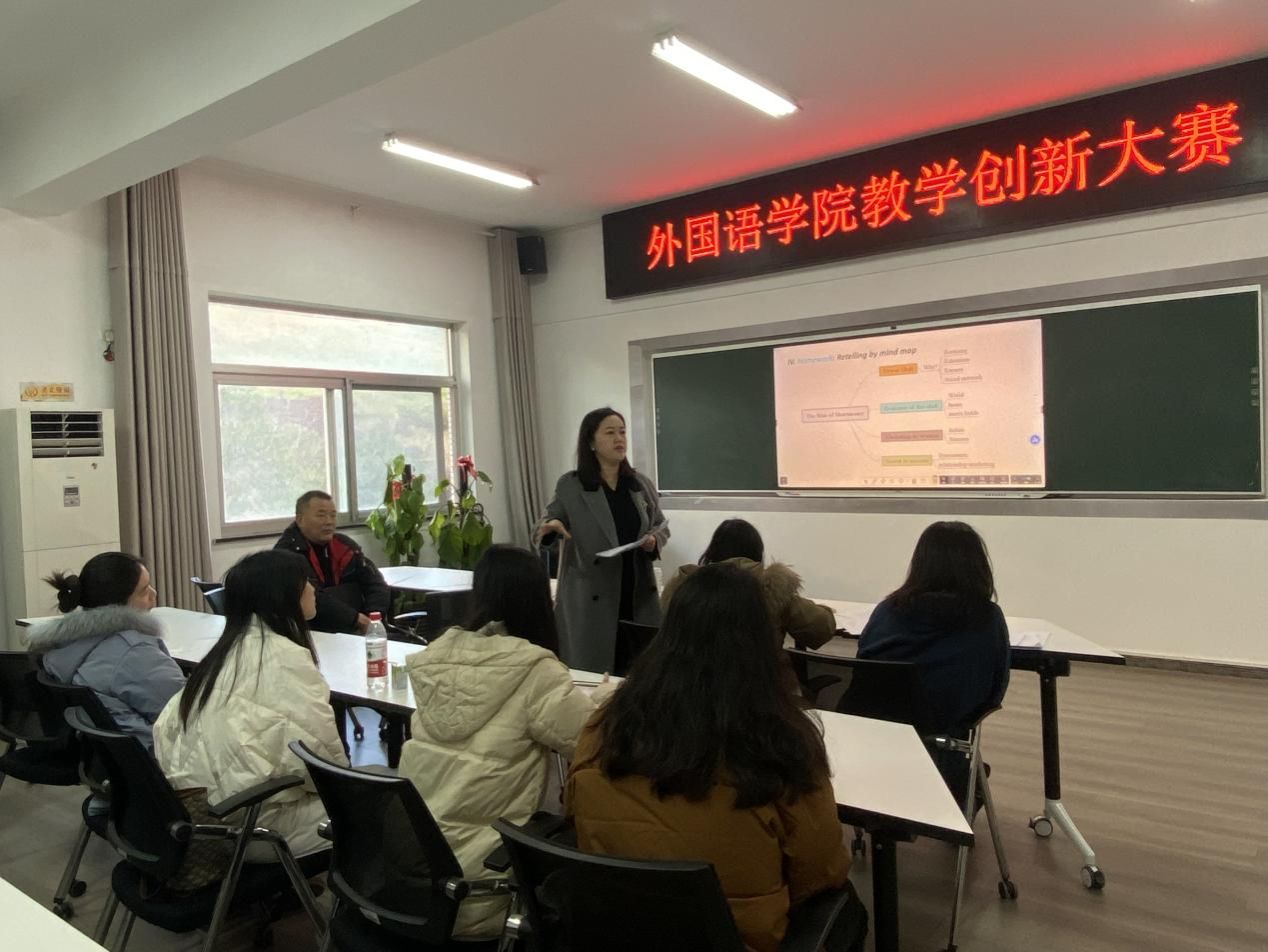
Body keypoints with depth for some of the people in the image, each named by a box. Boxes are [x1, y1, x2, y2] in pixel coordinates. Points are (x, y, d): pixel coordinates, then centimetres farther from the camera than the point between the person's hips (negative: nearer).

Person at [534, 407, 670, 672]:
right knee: (593, 673, 2)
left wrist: (654, 539, -6)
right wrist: (550, 527, -20)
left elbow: (661, 525, 16)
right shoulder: (570, 485, -1)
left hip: (639, 594, 4)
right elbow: (544, 524, 3)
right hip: (590, 598, -3)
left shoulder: (641, 484, 8)